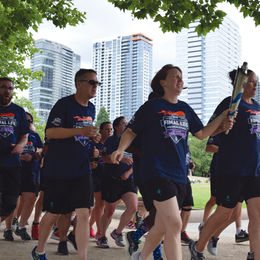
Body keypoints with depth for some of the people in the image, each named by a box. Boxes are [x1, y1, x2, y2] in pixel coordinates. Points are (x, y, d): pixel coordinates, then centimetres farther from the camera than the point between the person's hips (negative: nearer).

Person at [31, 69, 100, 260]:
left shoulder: (91, 109, 12)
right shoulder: (64, 104, -9)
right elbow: (50, 132, -19)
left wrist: (92, 136, 9)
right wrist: (81, 131, -27)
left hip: (82, 170, 5)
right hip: (58, 170, -5)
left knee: (84, 214, -8)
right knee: (53, 214, 9)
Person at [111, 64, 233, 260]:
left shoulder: (185, 109, 14)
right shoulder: (151, 107, -2)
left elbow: (202, 133, 16)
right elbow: (131, 131, 0)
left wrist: (222, 118, 4)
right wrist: (121, 149, -17)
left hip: (179, 174, 6)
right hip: (156, 172, -6)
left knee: (162, 226, 14)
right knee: (174, 225, -15)